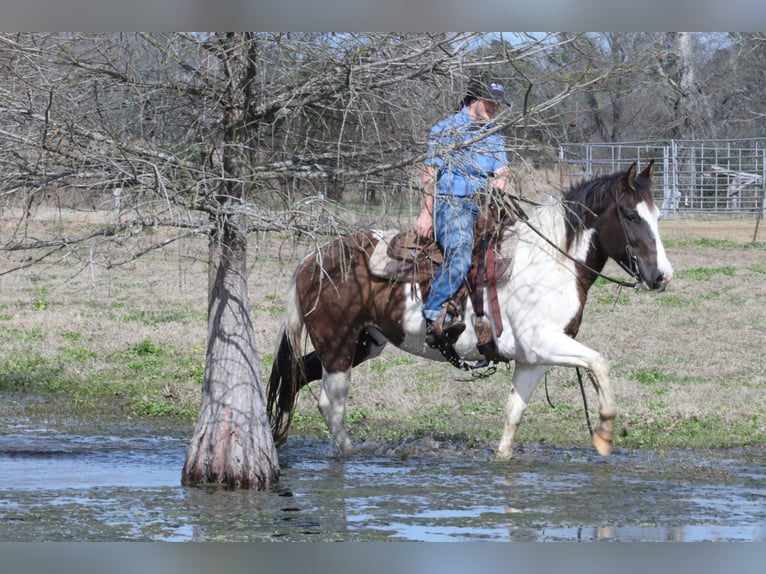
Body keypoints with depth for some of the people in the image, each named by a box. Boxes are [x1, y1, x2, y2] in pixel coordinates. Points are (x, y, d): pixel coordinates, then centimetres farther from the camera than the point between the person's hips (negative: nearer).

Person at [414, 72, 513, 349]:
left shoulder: (493, 136, 21)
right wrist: (426, 214, -11)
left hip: (483, 205, 7)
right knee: (460, 251, -34)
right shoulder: (446, 129, 2)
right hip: (449, 203, -7)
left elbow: (503, 170, 12)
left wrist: (502, 179, -14)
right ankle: (434, 314, -39)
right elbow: (430, 173, -2)